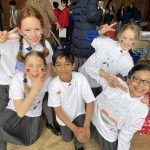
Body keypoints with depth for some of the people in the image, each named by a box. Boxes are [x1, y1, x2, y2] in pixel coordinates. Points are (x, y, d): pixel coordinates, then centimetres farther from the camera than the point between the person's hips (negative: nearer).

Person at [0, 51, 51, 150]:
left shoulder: (47, 79, -20)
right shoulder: (17, 80, -27)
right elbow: (20, 112, -36)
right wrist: (35, 88, -42)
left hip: (34, 116, 3)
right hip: (14, 112, -2)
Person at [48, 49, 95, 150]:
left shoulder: (80, 78, -29)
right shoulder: (53, 85, -28)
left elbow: (90, 102, -22)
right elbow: (58, 110, -19)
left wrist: (86, 127, -30)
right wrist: (75, 129, -24)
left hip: (79, 113, -1)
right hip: (64, 116, 1)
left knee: (82, 135, -20)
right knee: (67, 139, 15)